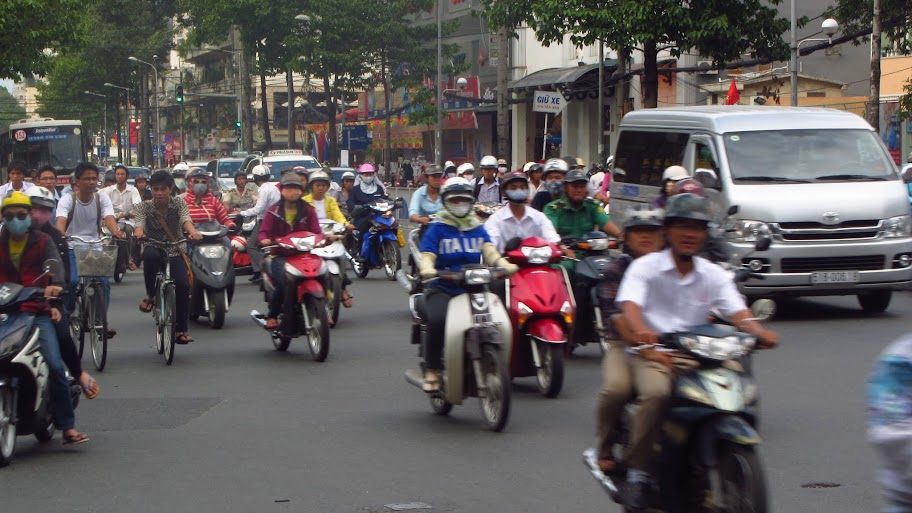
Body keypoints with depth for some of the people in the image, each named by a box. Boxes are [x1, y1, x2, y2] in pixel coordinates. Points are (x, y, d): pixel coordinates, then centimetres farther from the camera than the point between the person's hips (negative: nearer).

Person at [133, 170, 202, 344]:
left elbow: (186, 220, -20)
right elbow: (140, 222, -20)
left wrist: (193, 232, -43)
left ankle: (181, 329, -7)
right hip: (155, 247, -1)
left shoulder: (179, 203, -3)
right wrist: (139, 232, -45)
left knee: (182, 285, -20)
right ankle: (150, 294, -18)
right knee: (150, 255, -39)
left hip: (176, 251, 1)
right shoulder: (144, 207, -3)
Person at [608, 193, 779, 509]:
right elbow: (629, 305, -18)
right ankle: (638, 471, -22)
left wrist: (758, 331, -26)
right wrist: (640, 333, -41)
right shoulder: (645, 267, 0)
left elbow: (737, 311, -3)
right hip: (652, 352, -4)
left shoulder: (713, 275, 11)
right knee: (657, 391, -35)